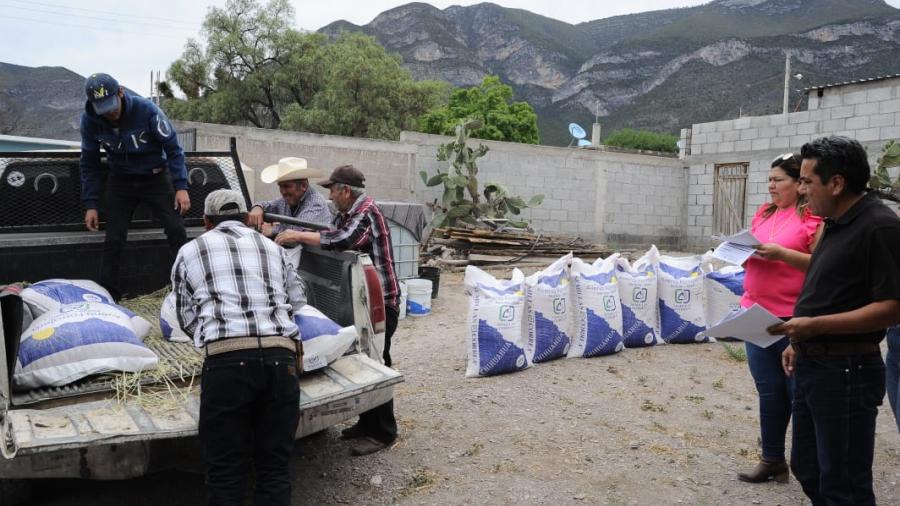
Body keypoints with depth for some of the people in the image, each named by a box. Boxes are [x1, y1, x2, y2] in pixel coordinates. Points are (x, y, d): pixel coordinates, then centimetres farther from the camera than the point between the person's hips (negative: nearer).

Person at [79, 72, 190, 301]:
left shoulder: (146, 109, -23)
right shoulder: (89, 120, -14)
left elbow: (173, 147, -13)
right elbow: (89, 164, -1)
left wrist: (181, 186, -19)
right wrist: (90, 204, -4)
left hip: (156, 178, -2)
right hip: (120, 182, 2)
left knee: (177, 232, -9)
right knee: (114, 241, -3)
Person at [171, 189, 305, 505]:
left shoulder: (190, 251, 17)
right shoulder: (272, 248, 23)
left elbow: (187, 318, 18)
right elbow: (298, 299, 33)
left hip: (227, 361, -2)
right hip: (281, 357, 3)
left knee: (225, 470, 9)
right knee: (275, 466, 12)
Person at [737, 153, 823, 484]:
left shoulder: (814, 216, -9)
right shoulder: (763, 213, 13)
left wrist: (783, 254, -22)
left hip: (794, 317, -7)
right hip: (757, 313, 7)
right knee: (768, 390, 14)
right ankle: (772, 459, 27)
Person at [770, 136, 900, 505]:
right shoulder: (837, 224, 12)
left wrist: (815, 326, -25)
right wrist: (799, 343, 16)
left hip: (846, 371, -9)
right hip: (812, 364, 10)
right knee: (807, 468, 20)